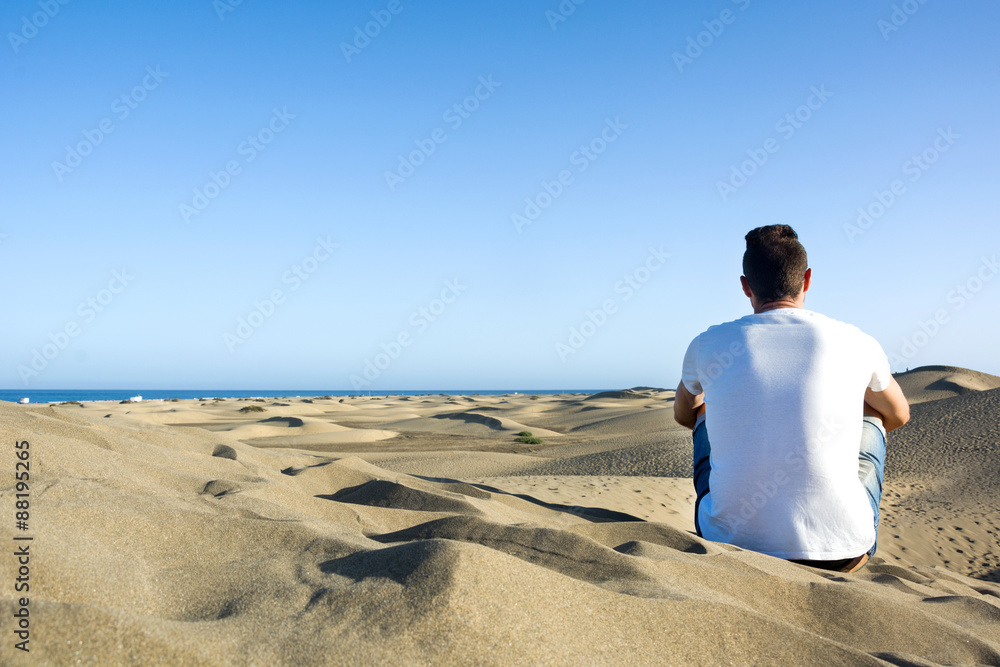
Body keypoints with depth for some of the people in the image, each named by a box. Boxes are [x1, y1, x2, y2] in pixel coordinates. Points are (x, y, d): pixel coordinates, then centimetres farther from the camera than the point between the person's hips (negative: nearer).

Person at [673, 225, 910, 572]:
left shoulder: (708, 345, 1)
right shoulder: (855, 344, 0)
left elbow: (683, 414, 24)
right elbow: (898, 415, 23)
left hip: (732, 543, 1)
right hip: (839, 550, 0)